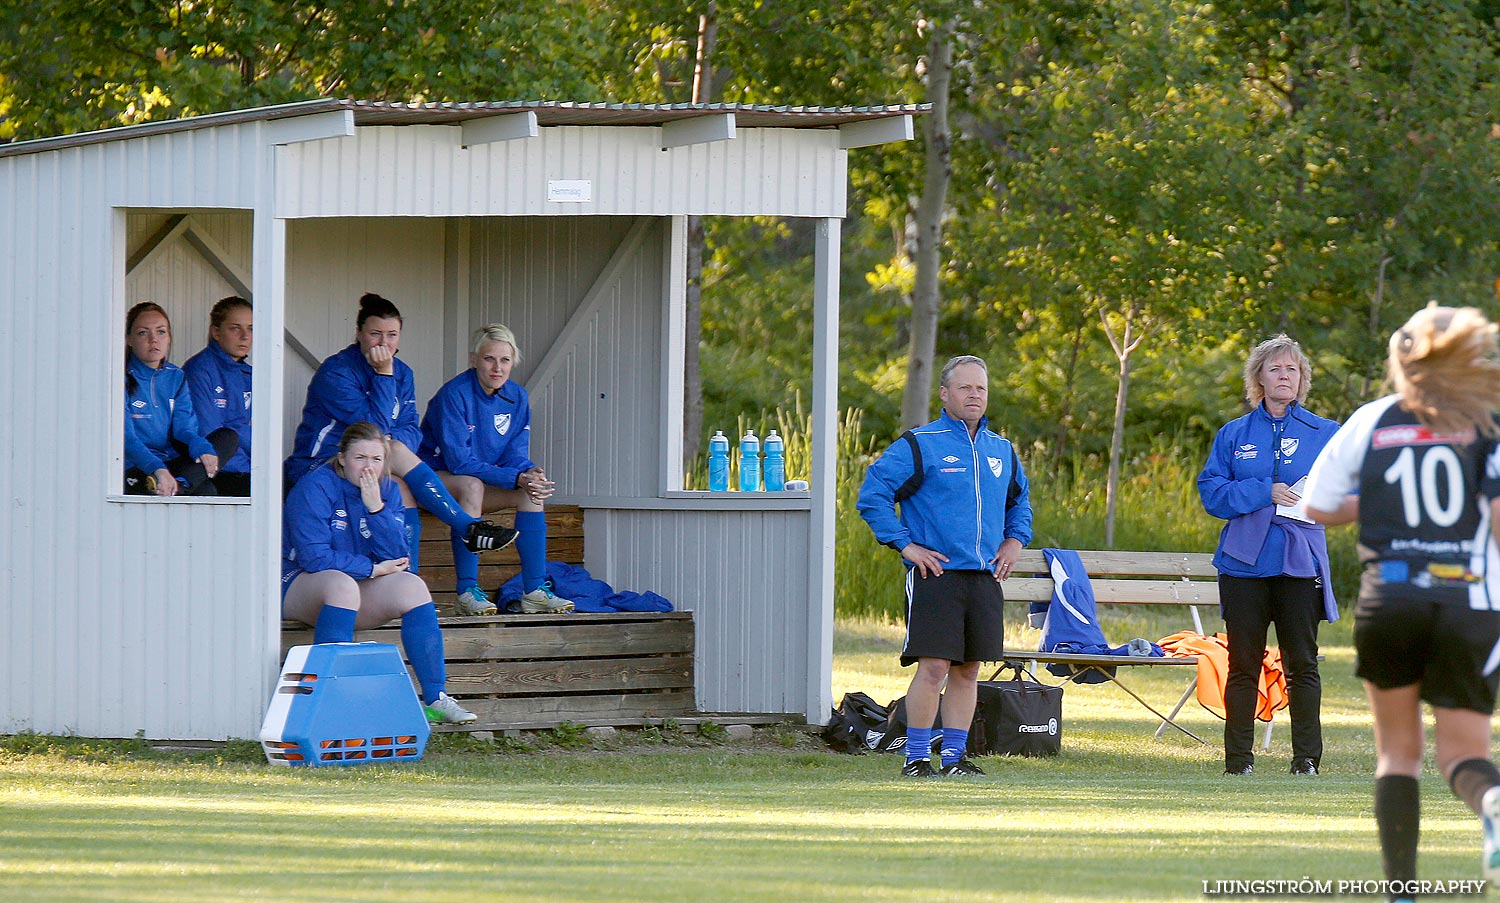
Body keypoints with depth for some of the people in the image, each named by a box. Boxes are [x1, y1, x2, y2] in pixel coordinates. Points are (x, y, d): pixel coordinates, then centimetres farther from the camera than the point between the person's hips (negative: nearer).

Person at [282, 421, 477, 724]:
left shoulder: (387, 490, 4)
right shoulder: (315, 487, -13)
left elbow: (396, 556, -3)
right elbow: (313, 556, -21)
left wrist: (376, 508, -16)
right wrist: (372, 569, -15)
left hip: (362, 587, 6)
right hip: (301, 584, -6)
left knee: (412, 586, -19)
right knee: (343, 584, -37)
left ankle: (436, 698, -21)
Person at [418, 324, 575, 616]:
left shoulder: (517, 398, 1)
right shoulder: (454, 394, -20)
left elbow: (516, 456, -3)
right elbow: (460, 461, -25)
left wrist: (531, 474, -28)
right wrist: (517, 478, -31)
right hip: (436, 478, -6)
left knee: (531, 492, -18)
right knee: (472, 486, -37)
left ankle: (535, 590, -20)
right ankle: (468, 591, -38)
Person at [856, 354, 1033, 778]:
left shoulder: (1001, 451, 15)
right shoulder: (919, 445, -3)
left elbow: (1020, 499, 33)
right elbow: (872, 495, -6)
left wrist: (1015, 540, 16)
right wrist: (906, 545, -10)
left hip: (984, 578, 6)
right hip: (935, 574, -6)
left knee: (967, 670, 6)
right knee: (933, 667, -11)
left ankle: (955, 755, 13)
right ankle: (916, 757, -5)